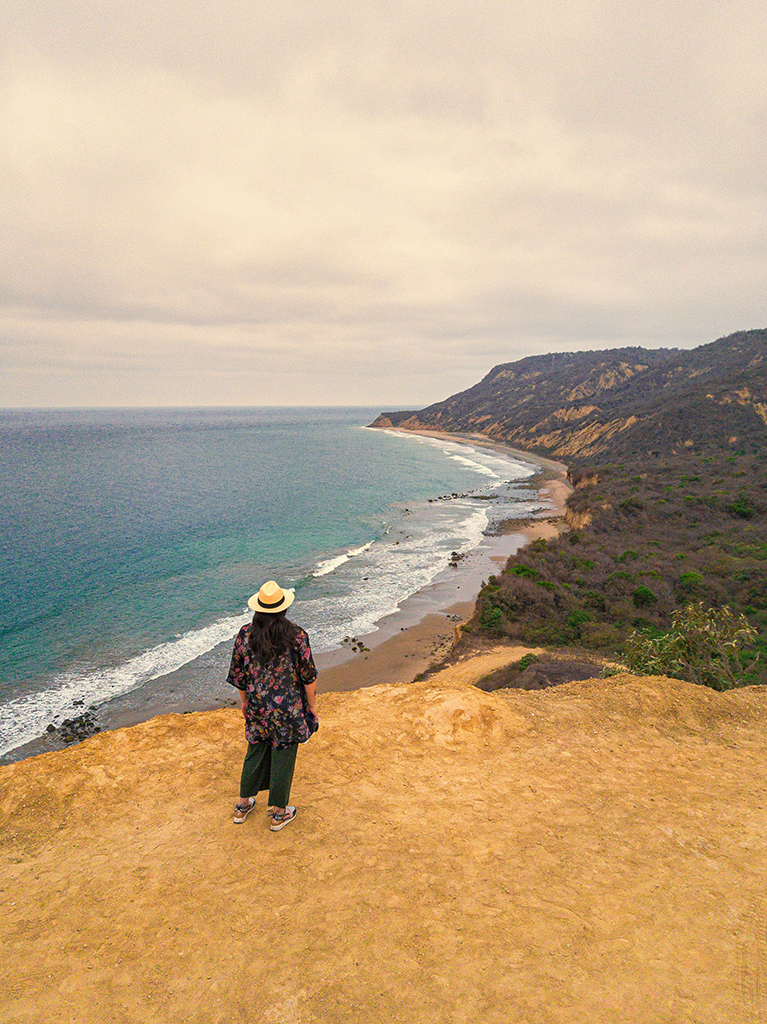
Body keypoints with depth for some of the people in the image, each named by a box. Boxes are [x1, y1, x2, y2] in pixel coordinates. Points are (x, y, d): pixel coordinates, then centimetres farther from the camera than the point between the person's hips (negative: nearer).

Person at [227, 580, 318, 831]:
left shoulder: (245, 634, -9)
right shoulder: (296, 636, -17)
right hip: (288, 708, -3)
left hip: (256, 707, 3)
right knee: (283, 756, 12)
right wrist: (311, 704, 5)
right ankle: (278, 813, 26)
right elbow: (308, 675, -10)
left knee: (256, 752, 22)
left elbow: (238, 674, 1)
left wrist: (244, 700, 17)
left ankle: (243, 805, 37)